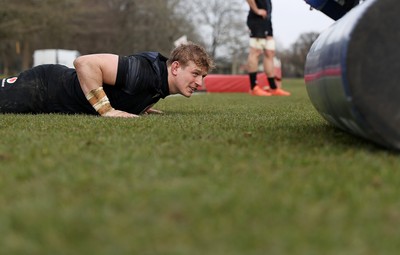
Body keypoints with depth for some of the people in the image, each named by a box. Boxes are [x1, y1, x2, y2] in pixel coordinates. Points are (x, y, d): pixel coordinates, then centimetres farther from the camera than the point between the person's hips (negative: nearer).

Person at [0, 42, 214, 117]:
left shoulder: (162, 82, -3)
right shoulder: (144, 70, -33)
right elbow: (84, 63, -37)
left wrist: (140, 106, 3)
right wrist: (107, 110, -34)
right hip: (42, 88, -8)